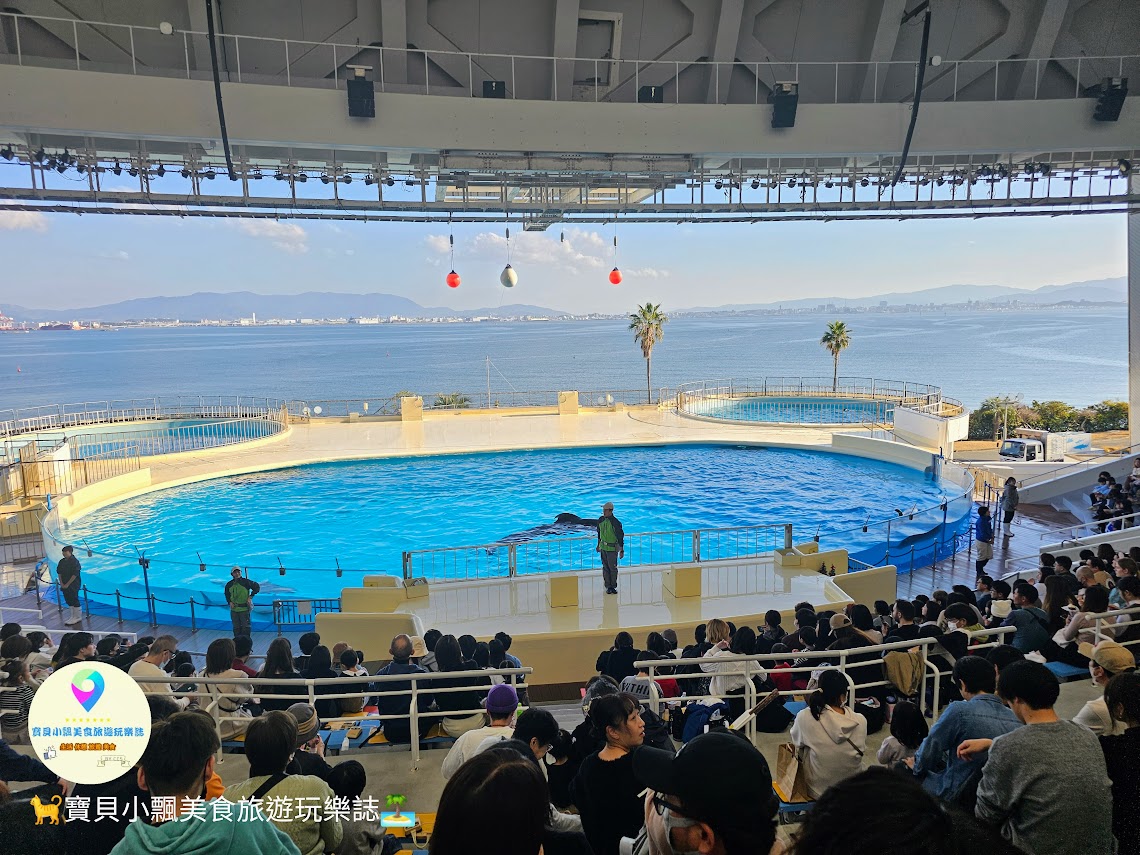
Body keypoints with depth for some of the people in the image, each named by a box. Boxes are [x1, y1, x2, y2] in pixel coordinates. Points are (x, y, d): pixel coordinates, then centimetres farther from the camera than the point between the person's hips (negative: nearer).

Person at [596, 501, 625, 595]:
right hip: (603, 547, 5)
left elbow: (620, 537, -12)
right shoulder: (601, 520, 1)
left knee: (613, 568, 2)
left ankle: (613, 586, 17)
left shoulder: (615, 523, -17)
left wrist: (622, 550, -11)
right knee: (605, 568, 8)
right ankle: (608, 587, 17)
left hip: (612, 549, -5)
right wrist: (598, 545, 20)